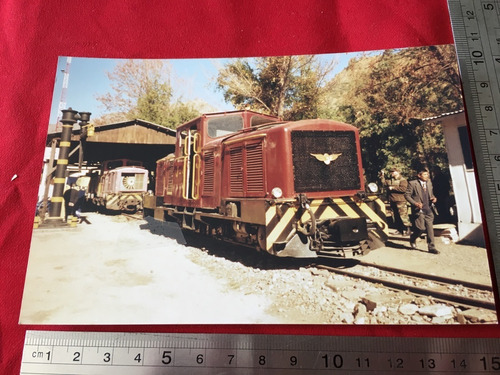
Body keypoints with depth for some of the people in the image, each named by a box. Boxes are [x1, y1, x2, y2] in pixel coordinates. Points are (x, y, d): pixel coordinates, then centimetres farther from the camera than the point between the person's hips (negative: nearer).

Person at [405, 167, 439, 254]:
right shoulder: (412, 183, -6)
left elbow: (431, 194, 26)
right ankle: (412, 238, 22)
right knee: (421, 228, -8)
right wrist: (415, 203, -18)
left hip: (428, 210, 6)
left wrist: (433, 198, 3)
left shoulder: (429, 183, 14)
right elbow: (407, 195, -7)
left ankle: (431, 247, 13)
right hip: (419, 210, -6)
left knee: (430, 229, 4)